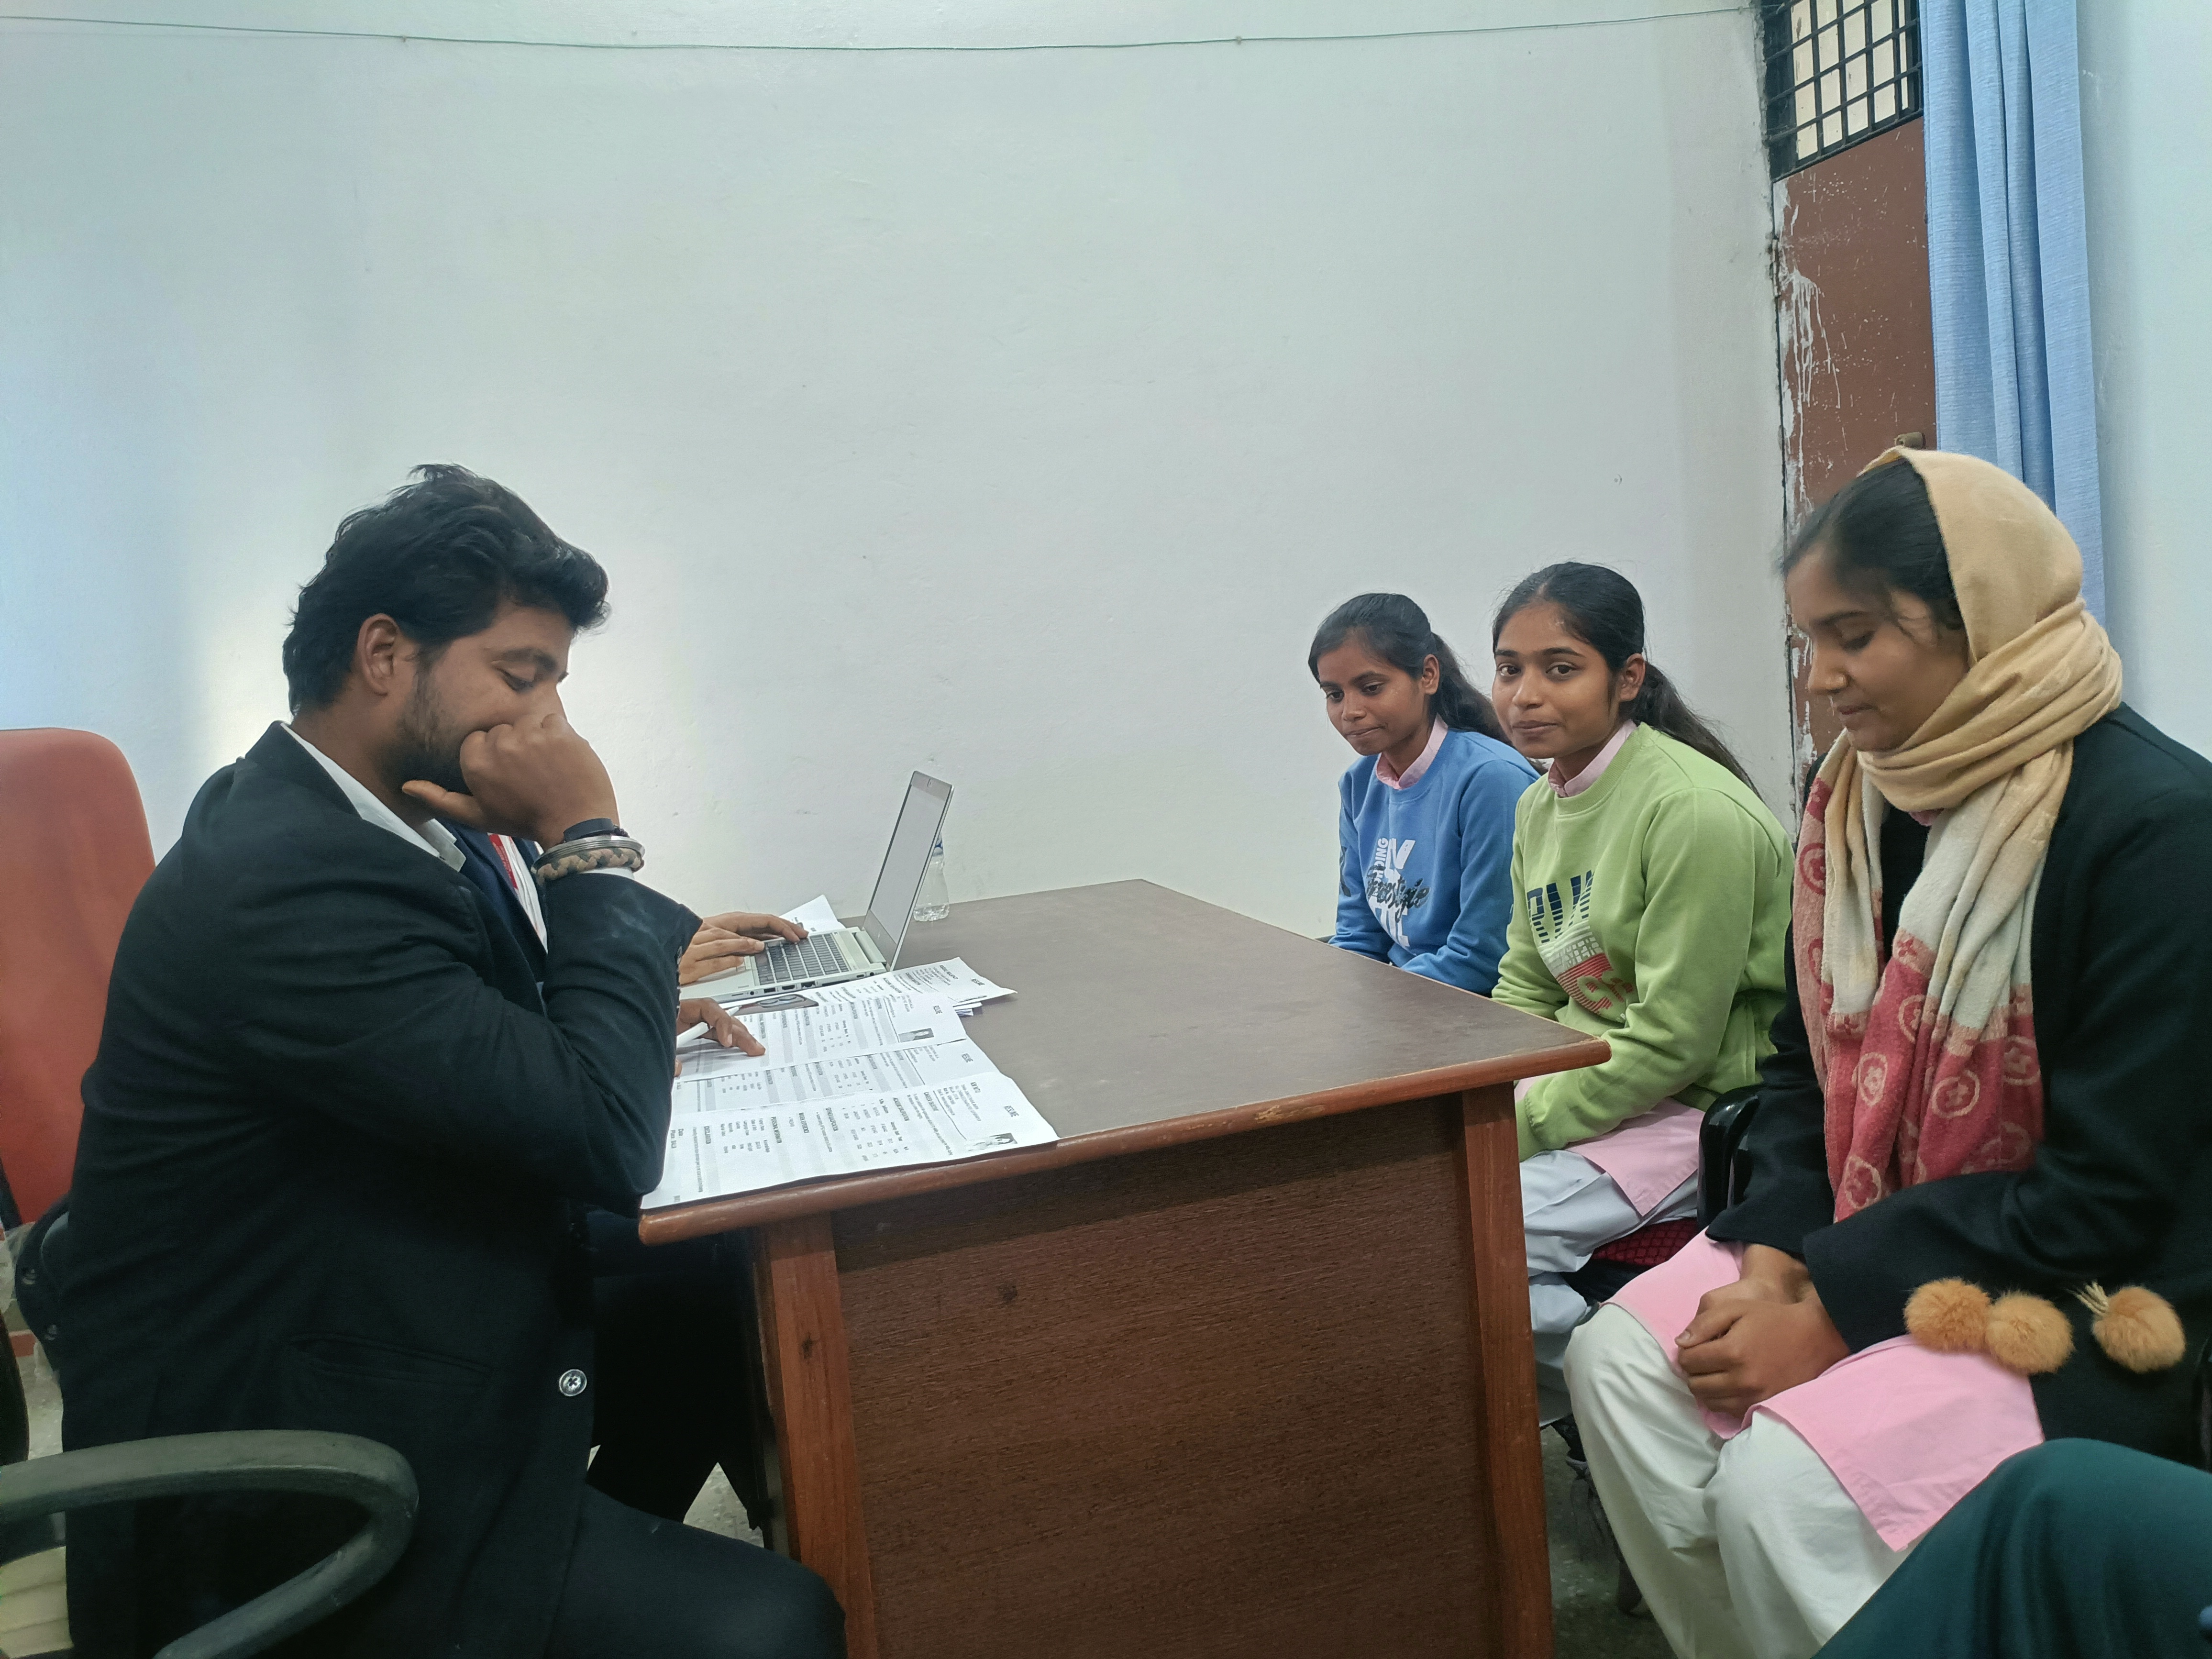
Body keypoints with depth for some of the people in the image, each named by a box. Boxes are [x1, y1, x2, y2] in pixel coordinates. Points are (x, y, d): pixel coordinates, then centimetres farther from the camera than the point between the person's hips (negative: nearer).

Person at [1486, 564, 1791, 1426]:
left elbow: (1671, 1043, -21)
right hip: (1588, 1087, 9)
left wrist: (1519, 1129, -19)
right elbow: (1523, 992, 11)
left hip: (1702, 1107, -8)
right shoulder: (1539, 807, 7)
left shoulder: (1694, 810, -20)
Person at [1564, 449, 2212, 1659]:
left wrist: (1835, 1312, -20)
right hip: (1861, 1233, 7)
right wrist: (1772, 1263, -8)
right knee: (1619, 1358, -11)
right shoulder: (1853, 794, 3)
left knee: (1783, 1479, -25)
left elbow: (2109, 1190, -19)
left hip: (2083, 1289, -6)